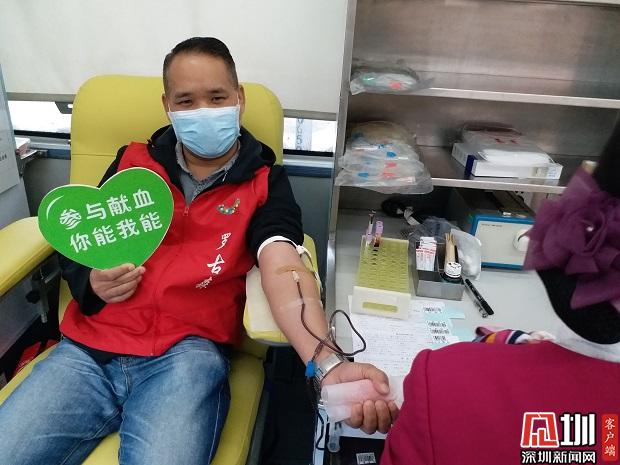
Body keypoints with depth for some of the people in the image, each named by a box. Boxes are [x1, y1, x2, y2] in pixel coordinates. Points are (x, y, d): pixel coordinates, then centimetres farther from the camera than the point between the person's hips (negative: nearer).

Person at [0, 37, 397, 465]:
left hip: (187, 353, -3)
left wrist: (328, 364, -32)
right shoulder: (133, 162, 13)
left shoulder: (264, 183, 3)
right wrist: (91, 281, -4)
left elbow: (283, 270, -15)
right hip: (89, 348, 4)